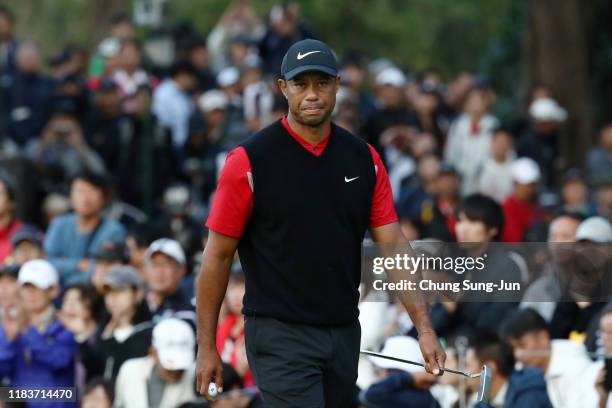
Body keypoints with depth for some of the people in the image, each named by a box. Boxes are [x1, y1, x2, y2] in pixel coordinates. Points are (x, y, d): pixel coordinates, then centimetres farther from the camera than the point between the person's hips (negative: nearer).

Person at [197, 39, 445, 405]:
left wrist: (425, 327, -6)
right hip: (280, 334, -5)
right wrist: (206, 346, -4)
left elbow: (393, 246, 4)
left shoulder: (364, 159, 5)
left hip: (345, 333, 5)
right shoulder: (250, 161, -8)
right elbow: (218, 255, -4)